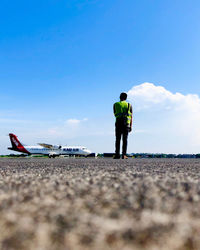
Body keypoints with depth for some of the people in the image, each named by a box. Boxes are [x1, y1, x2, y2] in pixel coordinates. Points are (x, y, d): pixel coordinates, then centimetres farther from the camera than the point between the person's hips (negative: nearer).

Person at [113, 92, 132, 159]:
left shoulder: (115, 104, 9)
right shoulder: (129, 105, 9)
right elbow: (131, 116, 4)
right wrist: (131, 126, 5)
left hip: (118, 123, 0)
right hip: (126, 123, 0)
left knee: (118, 139, 4)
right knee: (125, 139, 0)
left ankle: (117, 154, -3)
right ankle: (124, 155, -7)